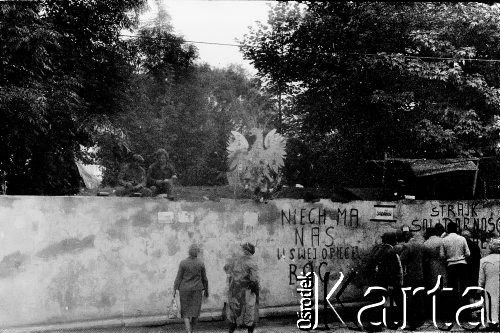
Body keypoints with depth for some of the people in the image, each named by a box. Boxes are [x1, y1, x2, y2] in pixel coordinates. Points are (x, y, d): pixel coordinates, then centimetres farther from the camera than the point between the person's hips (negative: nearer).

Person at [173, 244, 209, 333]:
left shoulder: (183, 263, -11)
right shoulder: (201, 264, -5)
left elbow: (178, 277, -9)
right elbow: (204, 279, 2)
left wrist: (175, 290, -2)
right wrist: (206, 290, 13)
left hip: (184, 290, -1)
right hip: (196, 290, 1)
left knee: (186, 312, 6)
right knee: (194, 311, 10)